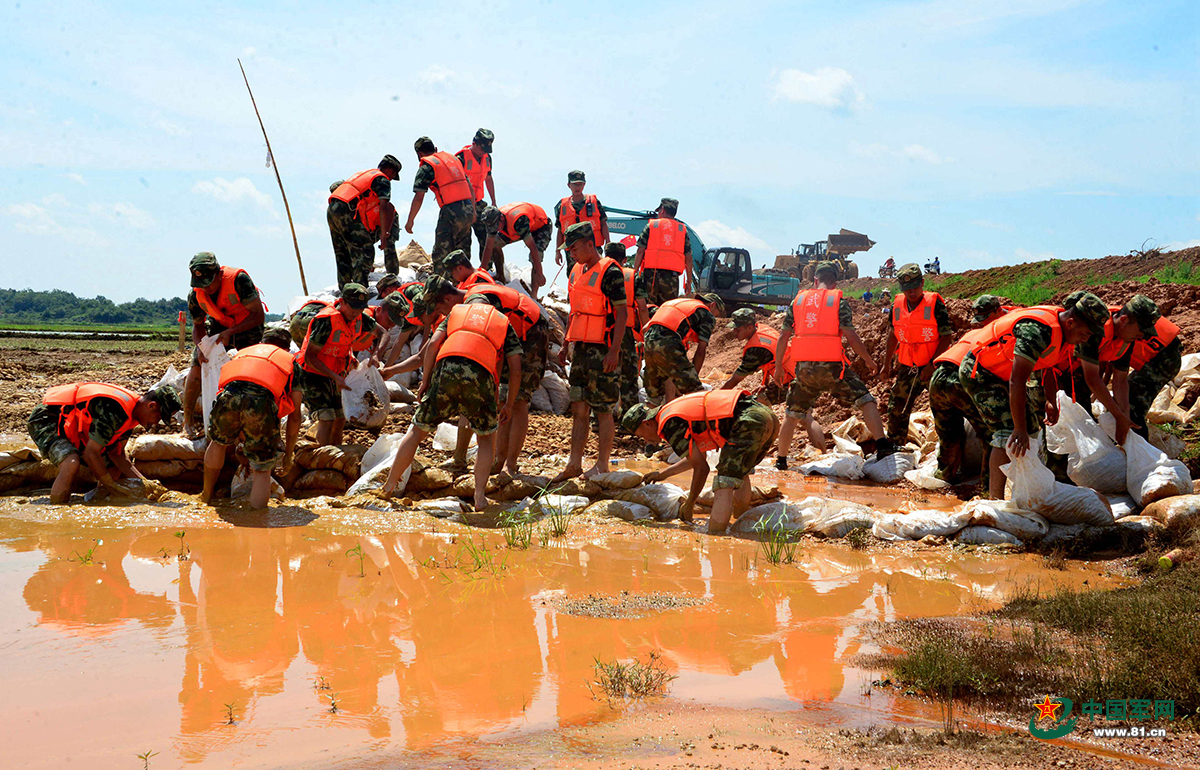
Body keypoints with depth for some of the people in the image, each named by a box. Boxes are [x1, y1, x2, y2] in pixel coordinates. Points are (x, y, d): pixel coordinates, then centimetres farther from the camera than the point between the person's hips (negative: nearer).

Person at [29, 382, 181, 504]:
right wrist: (116, 489, -24)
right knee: (71, 464, -36)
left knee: (114, 469, 8)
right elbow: (90, 454, -30)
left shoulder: (131, 411, -1)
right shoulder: (114, 410, -32)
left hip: (71, 428, 10)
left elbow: (117, 454, 5)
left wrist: (144, 482, -5)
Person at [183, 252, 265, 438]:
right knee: (197, 367, -9)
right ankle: (188, 421, 4)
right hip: (218, 325, 3)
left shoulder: (239, 279, -34)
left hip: (248, 325, -3)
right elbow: (197, 326, -3)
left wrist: (230, 332, -38)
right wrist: (200, 347, -25)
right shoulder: (195, 295, -19)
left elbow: (258, 315, -29)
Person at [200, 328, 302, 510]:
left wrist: (242, 441, 59)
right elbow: (294, 416, 31)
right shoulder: (291, 361, 33)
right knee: (262, 469, 15)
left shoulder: (242, 353, 41)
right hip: (261, 403, -3)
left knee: (218, 442, 35)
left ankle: (206, 495, 47)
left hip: (229, 397, 3)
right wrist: (288, 453, 42)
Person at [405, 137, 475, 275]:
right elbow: (470, 188, 20)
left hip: (450, 213, -7)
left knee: (441, 254, 2)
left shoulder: (426, 167, -1)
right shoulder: (452, 158, 20)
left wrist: (410, 221, 1)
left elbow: (419, 198, -7)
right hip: (468, 209, 7)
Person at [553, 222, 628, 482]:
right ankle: (574, 464, 15)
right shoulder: (577, 271, 14)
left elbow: (622, 313, -13)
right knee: (578, 407, 10)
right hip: (580, 349, 8)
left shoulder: (610, 272, -11)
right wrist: (566, 345, 19)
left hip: (602, 351, -8)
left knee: (602, 410, 0)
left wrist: (614, 351, -18)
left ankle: (602, 466, 9)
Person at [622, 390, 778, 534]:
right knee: (739, 470, 32)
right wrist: (663, 474, 44)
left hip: (750, 423, -10)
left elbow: (701, 468, -3)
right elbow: (698, 456, 38)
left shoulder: (670, 423, -4)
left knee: (724, 485, -12)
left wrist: (688, 506, 10)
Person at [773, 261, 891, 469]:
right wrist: (868, 360, 9)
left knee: (792, 413, 17)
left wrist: (778, 367, 19)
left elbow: (783, 337, 10)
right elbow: (851, 337, -5)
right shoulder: (838, 301, 2)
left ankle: (781, 460, 22)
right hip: (831, 366, -3)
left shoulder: (797, 301, 12)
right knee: (866, 400, 6)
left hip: (804, 367, 3)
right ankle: (882, 445, -6)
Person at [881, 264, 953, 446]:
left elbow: (947, 336, -13)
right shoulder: (897, 306, 2)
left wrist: (932, 364, -19)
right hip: (908, 367, 5)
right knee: (896, 408, 10)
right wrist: (887, 364, 17)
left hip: (934, 365, -5)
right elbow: (893, 335, 15)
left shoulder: (935, 304, -13)